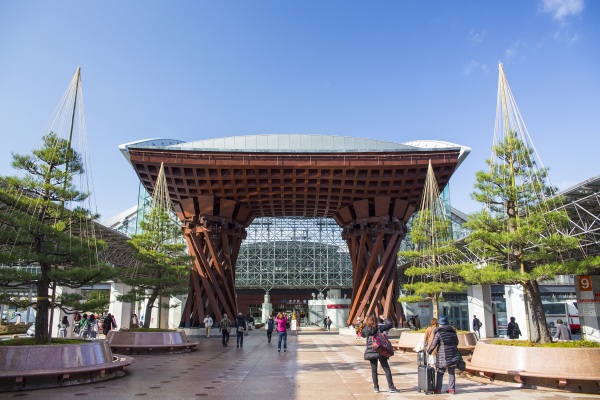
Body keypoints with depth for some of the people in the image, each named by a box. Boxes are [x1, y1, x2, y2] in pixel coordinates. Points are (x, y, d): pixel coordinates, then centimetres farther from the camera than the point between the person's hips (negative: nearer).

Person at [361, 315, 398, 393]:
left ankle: (376, 387, 12)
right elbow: (389, 324, 0)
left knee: (374, 370, 10)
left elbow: (362, 334, 21)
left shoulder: (365, 329, 0)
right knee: (386, 369, 5)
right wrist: (384, 319, 14)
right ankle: (391, 387, 5)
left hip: (370, 352, 2)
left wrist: (364, 323, 19)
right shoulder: (379, 327, -6)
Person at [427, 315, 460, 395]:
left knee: (440, 373, 6)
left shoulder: (438, 333, -10)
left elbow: (433, 344, -9)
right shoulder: (452, 331, 6)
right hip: (453, 355, 4)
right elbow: (456, 342, 16)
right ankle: (452, 389, 13)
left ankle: (438, 389, 7)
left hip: (443, 356, -4)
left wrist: (428, 351, 6)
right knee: (451, 373, 13)